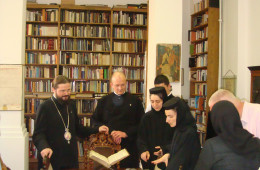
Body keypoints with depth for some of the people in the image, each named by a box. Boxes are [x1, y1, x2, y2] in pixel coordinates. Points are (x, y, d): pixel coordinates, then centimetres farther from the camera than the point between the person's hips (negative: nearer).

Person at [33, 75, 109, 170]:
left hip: (72, 158, 5)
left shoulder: (71, 105, 12)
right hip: (53, 158, -5)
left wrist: (97, 130, 11)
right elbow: (38, 133, -12)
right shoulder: (45, 107, -8)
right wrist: (44, 147, -31)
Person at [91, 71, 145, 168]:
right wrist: (110, 132, -8)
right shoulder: (103, 101, 11)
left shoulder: (135, 101, 7)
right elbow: (95, 121, 7)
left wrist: (126, 133, -10)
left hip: (129, 145, -1)